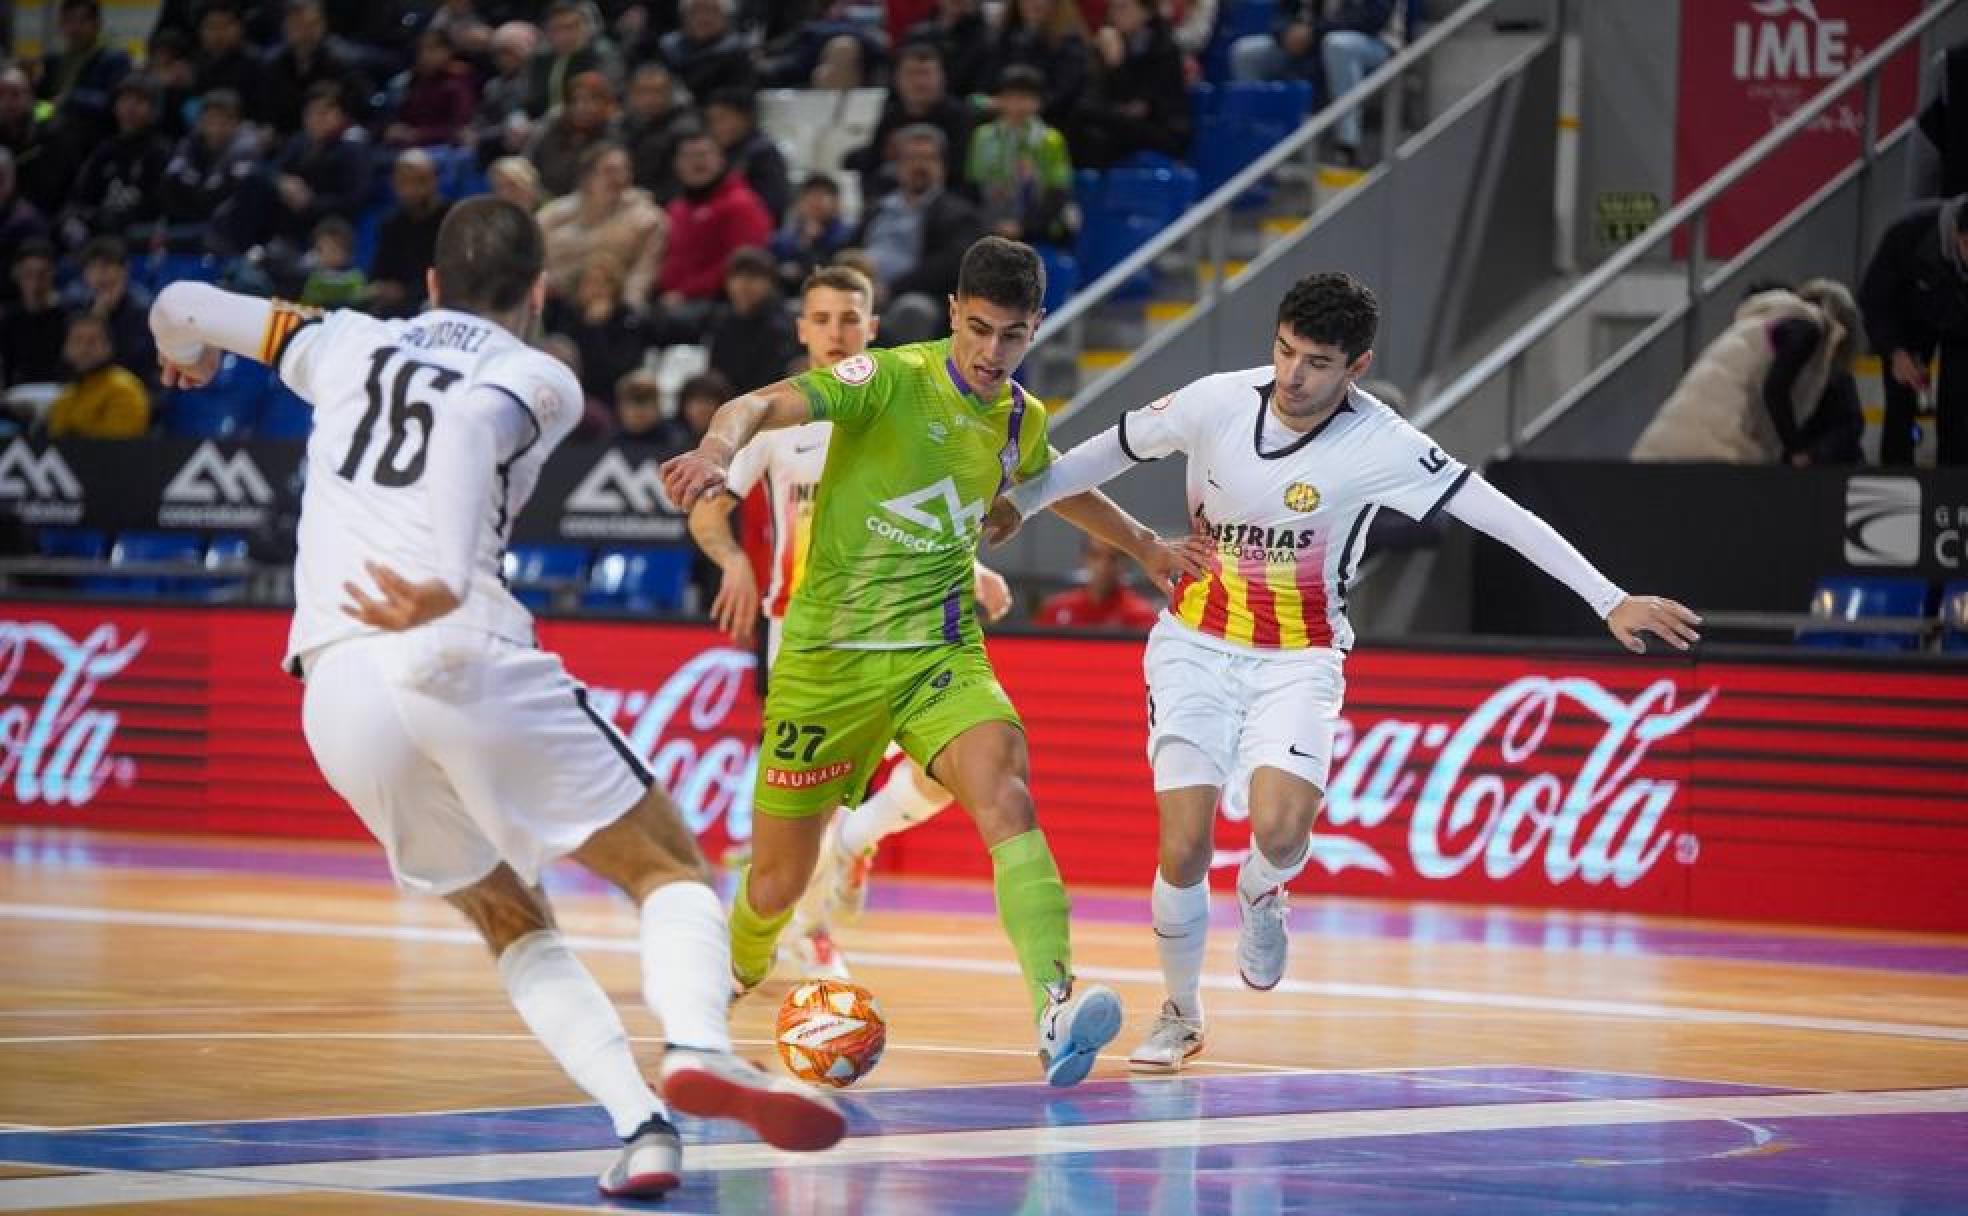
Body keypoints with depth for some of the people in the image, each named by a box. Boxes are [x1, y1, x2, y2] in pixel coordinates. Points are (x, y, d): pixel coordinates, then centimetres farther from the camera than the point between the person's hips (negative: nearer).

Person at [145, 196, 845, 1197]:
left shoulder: (348, 346, 22)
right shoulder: (538, 381, 11)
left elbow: (181, 306, 32)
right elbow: (473, 419, -13)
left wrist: (185, 356, 55)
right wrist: (449, 581, -24)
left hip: (335, 683, 4)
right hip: (456, 654, -4)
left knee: (511, 923, 19)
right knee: (668, 866, 6)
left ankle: (641, 1125, 0)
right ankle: (697, 1048, -24)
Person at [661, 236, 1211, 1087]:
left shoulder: (1022, 421, 6)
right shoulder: (889, 380, -12)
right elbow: (766, 403, -28)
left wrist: (1147, 547, 41)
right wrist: (719, 450, -49)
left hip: (941, 652, 3)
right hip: (829, 656, -3)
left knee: (1005, 797, -28)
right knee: (777, 882, 7)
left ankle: (1056, 1010, -42)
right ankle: (737, 975, 42)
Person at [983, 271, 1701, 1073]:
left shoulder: (1380, 447, -19)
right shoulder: (1217, 402, -13)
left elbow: (1505, 518, -18)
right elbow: (1114, 449, 6)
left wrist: (1611, 601, -21)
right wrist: (1017, 503, 13)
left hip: (1298, 659, -1)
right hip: (1196, 646, 1)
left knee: (1281, 827, -25)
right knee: (1184, 850, -8)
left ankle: (1262, 894, 14)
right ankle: (1180, 1015, 17)